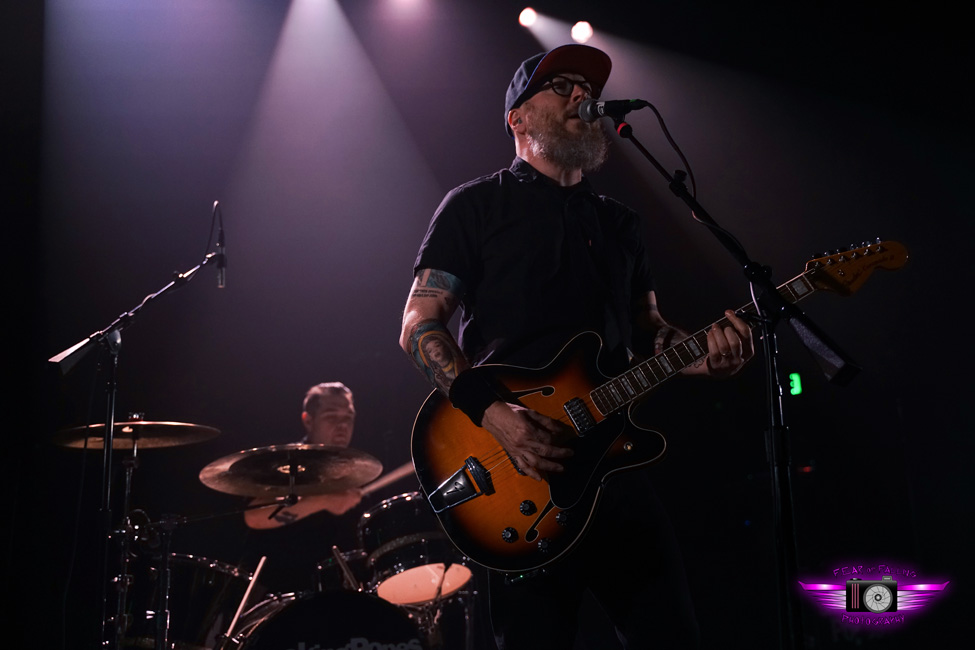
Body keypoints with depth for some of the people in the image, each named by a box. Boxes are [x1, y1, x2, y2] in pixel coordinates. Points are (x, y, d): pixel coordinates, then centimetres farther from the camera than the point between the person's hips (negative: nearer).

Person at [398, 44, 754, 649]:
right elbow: (419, 325, -3)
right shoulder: (477, 205, 5)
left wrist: (703, 352, -2)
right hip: (518, 464, -5)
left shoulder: (620, 222, 22)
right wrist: (491, 411, -18)